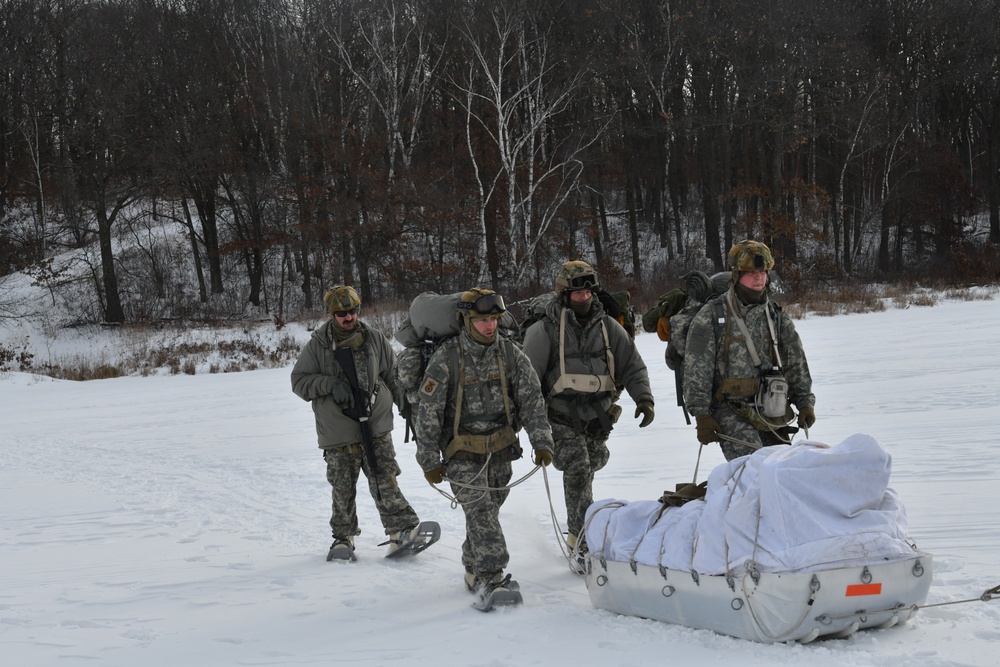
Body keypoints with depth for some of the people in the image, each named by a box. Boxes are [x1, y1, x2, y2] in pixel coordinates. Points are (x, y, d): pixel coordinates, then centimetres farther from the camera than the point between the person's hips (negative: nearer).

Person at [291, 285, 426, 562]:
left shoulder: (375, 339, 5)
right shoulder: (317, 345, -1)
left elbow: (394, 377, 14)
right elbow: (299, 381, 0)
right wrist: (330, 383, -15)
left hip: (376, 427, 1)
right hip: (337, 433, 0)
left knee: (384, 482, -5)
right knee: (343, 489, 5)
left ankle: (401, 530, 2)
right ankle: (343, 537, 21)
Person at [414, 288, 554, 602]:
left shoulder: (510, 353, -1)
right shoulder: (446, 358, -12)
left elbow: (532, 400, 3)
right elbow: (427, 411, -8)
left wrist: (542, 441, -6)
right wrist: (429, 461, -9)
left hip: (500, 449, 4)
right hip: (462, 453, -4)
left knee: (488, 511, 12)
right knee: (481, 511, -15)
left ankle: (474, 571, 28)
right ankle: (491, 576, -16)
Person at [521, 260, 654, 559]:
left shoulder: (607, 327, 7)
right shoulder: (545, 330, -5)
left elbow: (632, 365, 10)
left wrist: (644, 398, -4)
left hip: (597, 418, 5)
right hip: (561, 419, -5)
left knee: (587, 470, 16)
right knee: (578, 469, -19)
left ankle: (578, 531, 41)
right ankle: (582, 538, -18)